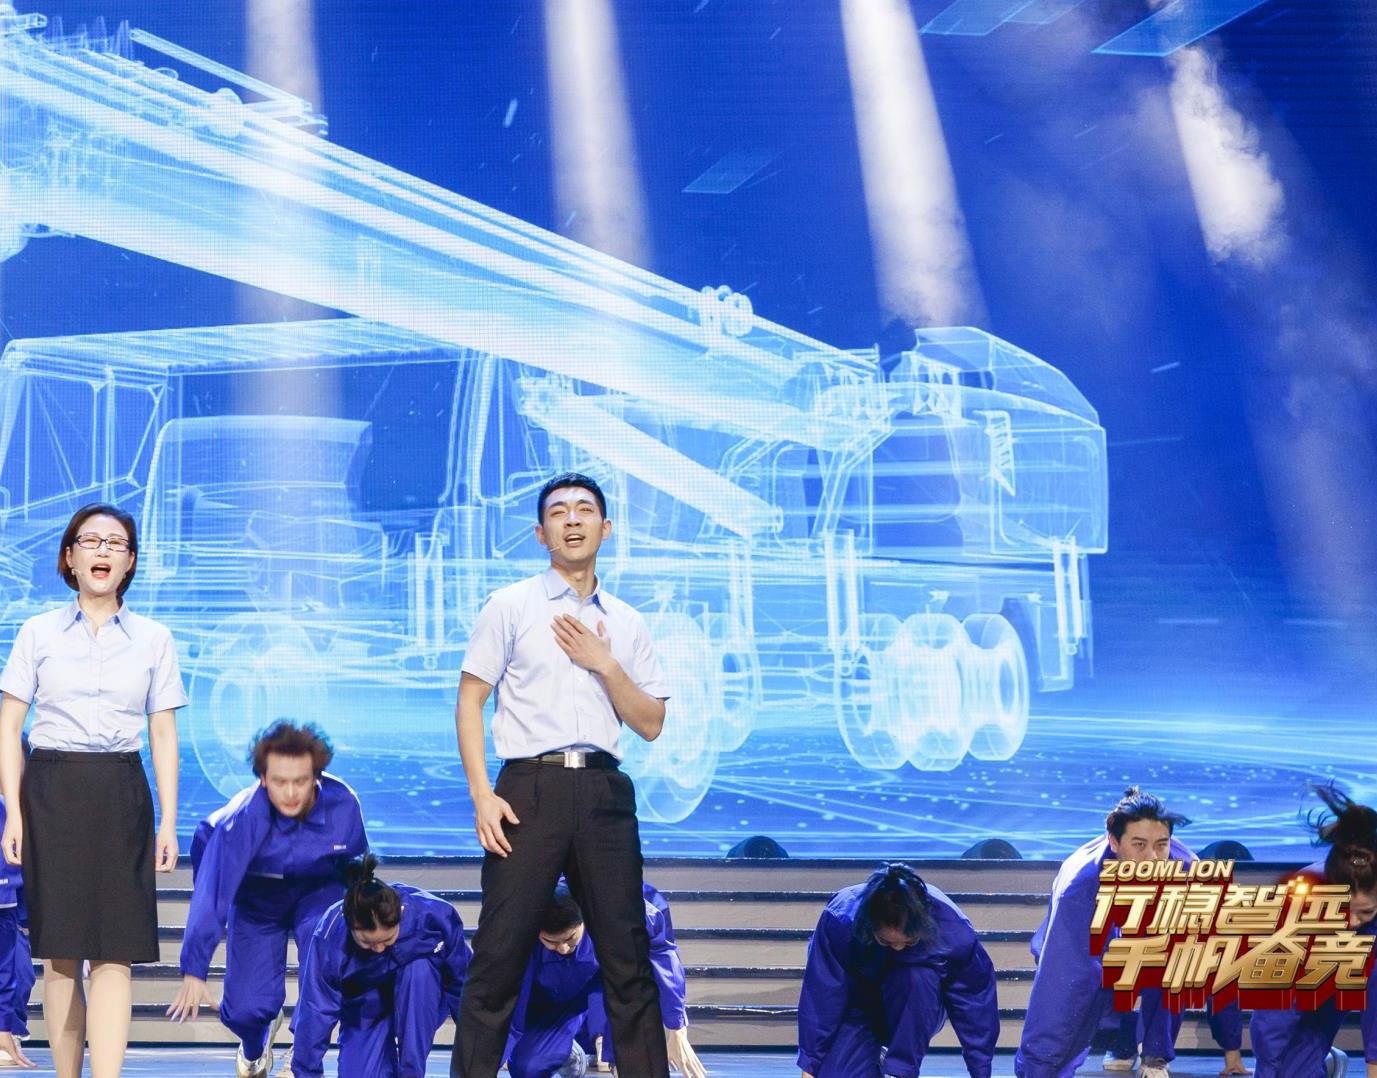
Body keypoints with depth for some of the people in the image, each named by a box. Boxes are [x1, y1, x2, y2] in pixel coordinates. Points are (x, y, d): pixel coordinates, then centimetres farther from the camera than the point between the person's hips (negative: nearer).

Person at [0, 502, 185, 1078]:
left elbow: (163, 735, 8)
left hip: (121, 797, 0)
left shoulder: (153, 639, 8)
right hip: (52, 793, 0)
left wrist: (168, 821, 1)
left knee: (115, 953, -8)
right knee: (59, 952, 2)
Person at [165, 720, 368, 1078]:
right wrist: (193, 971, -31)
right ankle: (254, 1049, 32)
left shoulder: (343, 805, -27)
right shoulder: (243, 817, -33)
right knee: (246, 1009, -11)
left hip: (319, 891, 1)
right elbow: (211, 896, -30)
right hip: (256, 898, 0)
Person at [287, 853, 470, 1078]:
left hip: (424, 1004, 0)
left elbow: (461, 980, -14)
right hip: (365, 1011, 0)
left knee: (417, 968, -33)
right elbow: (316, 1009, -20)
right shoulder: (331, 933, -29)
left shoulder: (434, 915, -29)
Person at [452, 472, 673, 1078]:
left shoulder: (626, 624, 15)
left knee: (627, 957, 4)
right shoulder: (509, 607, 6)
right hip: (530, 786, -3)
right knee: (500, 957, -6)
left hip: (603, 792, 3)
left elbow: (651, 725, 13)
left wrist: (606, 664, -2)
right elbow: (470, 701, 2)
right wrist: (482, 795, -9)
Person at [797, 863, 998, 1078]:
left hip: (918, 1014, 0)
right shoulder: (840, 917, -31)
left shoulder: (953, 930, -30)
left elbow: (976, 1002, -18)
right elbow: (820, 996, -23)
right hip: (859, 1010, 0)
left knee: (918, 977, -35)